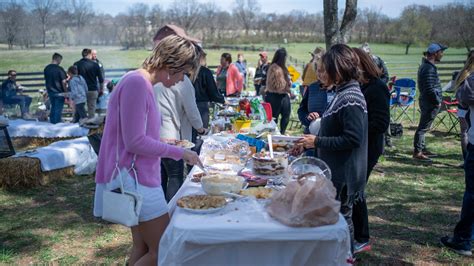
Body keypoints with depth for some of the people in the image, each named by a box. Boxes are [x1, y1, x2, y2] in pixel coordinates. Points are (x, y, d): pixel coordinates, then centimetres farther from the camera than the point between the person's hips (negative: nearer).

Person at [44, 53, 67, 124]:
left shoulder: (46, 68, 4)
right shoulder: (59, 69, -16)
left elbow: (46, 80, 13)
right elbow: (63, 81, -16)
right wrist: (66, 91, -7)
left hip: (50, 91, 6)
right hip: (59, 92, -6)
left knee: (53, 106, 19)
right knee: (58, 108, 3)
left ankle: (52, 120, 25)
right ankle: (57, 122, 7)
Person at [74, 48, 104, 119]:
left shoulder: (76, 64, 1)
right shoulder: (95, 65, -1)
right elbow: (101, 80, 1)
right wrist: (101, 89, 13)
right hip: (93, 91, -1)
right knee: (91, 111, 4)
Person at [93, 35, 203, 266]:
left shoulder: (142, 83, 11)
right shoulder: (136, 83, -19)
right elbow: (135, 142, -21)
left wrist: (169, 146, 11)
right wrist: (179, 153, -13)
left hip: (138, 178, 10)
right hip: (135, 180, -10)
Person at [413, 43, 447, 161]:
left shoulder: (425, 65, 14)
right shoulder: (429, 68, -19)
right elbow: (430, 88, -24)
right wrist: (437, 101, -14)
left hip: (425, 101, 11)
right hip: (431, 103, -11)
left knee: (423, 127, 17)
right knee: (423, 127, -6)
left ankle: (422, 149, 28)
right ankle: (417, 152, -1)